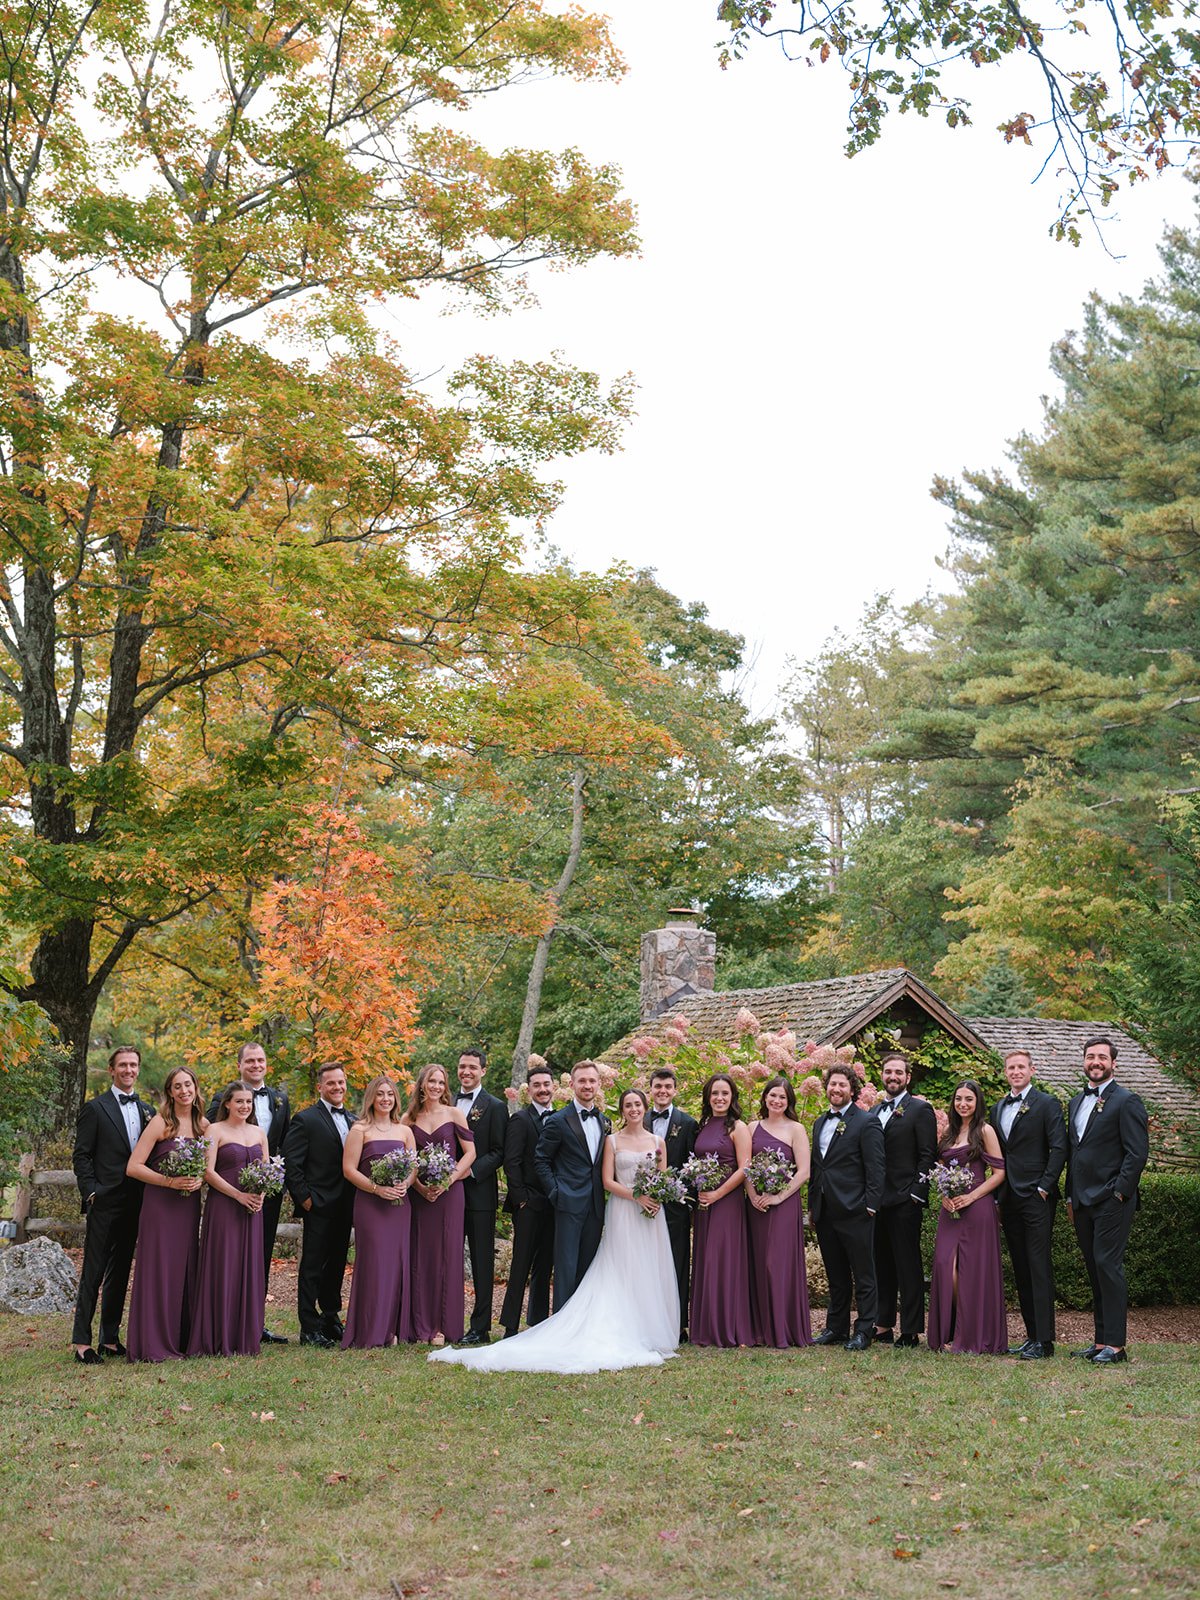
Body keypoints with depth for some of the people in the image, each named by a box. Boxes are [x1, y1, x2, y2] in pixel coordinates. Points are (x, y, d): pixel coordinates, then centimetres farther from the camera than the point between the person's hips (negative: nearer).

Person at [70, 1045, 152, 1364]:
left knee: (119, 1272, 10)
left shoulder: (147, 1111, 13)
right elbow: (81, 1156, -5)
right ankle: (82, 1342, -3)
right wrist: (91, 1192, -13)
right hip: (104, 1202, -5)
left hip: (134, 1203, 6)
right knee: (93, 1272, -5)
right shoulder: (96, 1108, -2)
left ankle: (110, 1338, 17)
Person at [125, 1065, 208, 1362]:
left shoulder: (203, 1124, 8)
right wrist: (170, 1181, -18)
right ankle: (155, 1344, 1)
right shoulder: (160, 1122, -8)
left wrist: (200, 1180, -4)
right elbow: (133, 1167, -12)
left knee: (187, 1269, 8)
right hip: (160, 1204, -5)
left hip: (190, 1206, 5)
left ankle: (183, 1340, 16)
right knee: (160, 1269, -5)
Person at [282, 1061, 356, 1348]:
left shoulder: (353, 1121, 13)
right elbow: (291, 1163, -10)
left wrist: (356, 1200, 7)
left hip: (345, 1207, 6)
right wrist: (304, 1198, -13)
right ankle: (309, 1328, 3)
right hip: (318, 1206, -6)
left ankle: (331, 1319, 25)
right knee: (312, 1267, -1)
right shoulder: (305, 1119, -6)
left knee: (336, 1265, 14)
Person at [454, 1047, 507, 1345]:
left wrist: (471, 1171, -18)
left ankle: (480, 1328, 4)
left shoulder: (494, 1107, -2)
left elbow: (498, 1152, -6)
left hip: (479, 1193, -5)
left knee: (482, 1262, 1)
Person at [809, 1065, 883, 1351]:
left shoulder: (866, 1122, -5)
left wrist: (870, 1206, -15)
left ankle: (864, 1331, 5)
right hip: (825, 1213, 7)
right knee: (836, 1276, 14)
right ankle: (836, 1328, 21)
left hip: (854, 1212, -7)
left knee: (863, 1276, 1)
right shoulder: (820, 1123, 16)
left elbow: (875, 1169, -9)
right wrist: (813, 1205, 13)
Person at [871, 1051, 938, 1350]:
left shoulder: (920, 1110, -3)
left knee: (908, 1266, -3)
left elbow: (928, 1155, -8)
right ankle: (883, 1325, 19)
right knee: (882, 1265, 11)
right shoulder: (874, 1112, 17)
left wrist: (916, 1193, -14)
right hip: (877, 1200, 7)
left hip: (905, 1201, -7)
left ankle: (911, 1331, 1)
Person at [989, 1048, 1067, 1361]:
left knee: (1039, 1268, -8)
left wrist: (1044, 1187, -14)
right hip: (1009, 1200, 7)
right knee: (1021, 1270, 9)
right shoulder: (997, 1109, 16)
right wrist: (998, 1197, 13)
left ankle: (1044, 1341, -7)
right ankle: (1032, 1335, 15)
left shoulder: (1047, 1104, -3)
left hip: (1037, 1198, -7)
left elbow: (1059, 1149, -10)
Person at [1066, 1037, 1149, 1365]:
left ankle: (1115, 1344, -6)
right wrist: (1071, 1197, 17)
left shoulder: (1127, 1101, -6)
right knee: (1095, 1270, 9)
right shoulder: (1077, 1102, 17)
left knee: (1108, 1265, -9)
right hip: (1083, 1202, 7)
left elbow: (1137, 1152, -11)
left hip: (1112, 1202, -7)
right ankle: (1101, 1341, 14)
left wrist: (1119, 1193, -15)